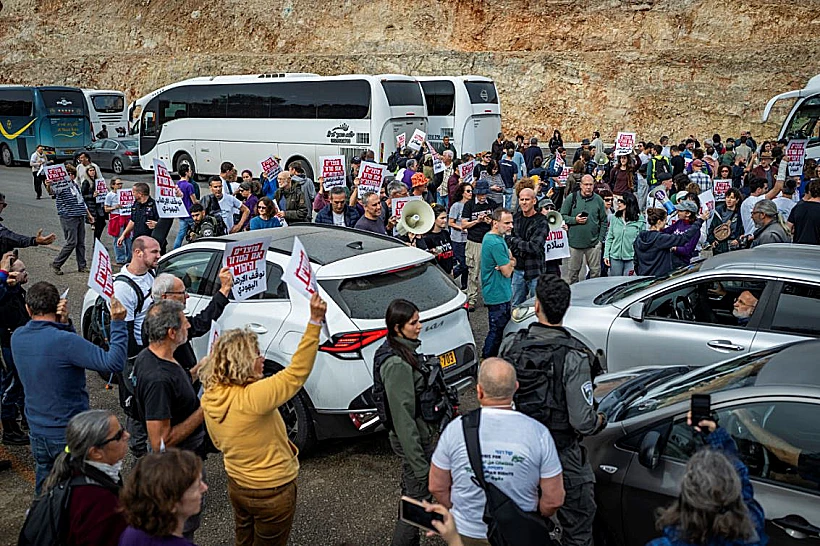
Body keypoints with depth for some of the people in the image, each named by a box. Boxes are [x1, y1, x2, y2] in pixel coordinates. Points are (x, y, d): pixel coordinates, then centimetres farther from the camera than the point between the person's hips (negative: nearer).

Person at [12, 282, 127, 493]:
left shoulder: (17, 337, -4)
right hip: (70, 434, -6)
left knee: (44, 493, 23)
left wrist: (63, 324, -7)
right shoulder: (63, 340, -26)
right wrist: (118, 323, -24)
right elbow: (114, 363, -29)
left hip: (38, 434, 6)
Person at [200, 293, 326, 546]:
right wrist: (315, 321, -39)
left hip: (237, 486, 7)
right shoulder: (253, 398, -33)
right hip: (271, 492, -6)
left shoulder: (210, 399, -9)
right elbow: (297, 372, -34)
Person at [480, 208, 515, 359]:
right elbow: (507, 272, -21)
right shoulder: (496, 243, -23)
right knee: (497, 331, -2)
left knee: (504, 327, 19)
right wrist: (511, 263, 0)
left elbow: (513, 262, 13)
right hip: (498, 294, -11)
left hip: (501, 292, 11)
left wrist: (508, 263, -10)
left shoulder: (490, 237, 10)